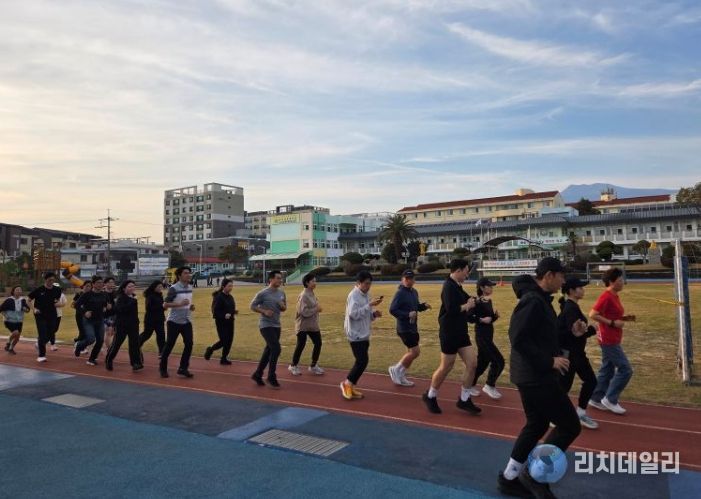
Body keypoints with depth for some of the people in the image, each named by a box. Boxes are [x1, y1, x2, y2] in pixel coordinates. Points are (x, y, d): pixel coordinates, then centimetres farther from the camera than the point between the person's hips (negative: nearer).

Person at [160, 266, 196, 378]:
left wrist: (191, 306, 1)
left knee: (189, 344, -3)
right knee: (169, 345, 3)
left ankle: (183, 368, 7)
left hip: (187, 321, 6)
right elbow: (165, 305, -16)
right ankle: (163, 368, 20)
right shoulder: (173, 288, -14)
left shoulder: (190, 288, 7)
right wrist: (180, 304, -27)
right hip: (174, 321, -6)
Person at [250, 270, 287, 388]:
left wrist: (283, 306, -6)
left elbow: (284, 308, 18)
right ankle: (271, 377, 1)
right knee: (276, 349, -14)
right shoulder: (263, 293, -12)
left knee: (269, 351, 11)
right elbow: (253, 306, -6)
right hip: (266, 325, -7)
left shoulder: (282, 293, 7)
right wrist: (264, 311, -19)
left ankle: (257, 374, 25)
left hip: (277, 326, 7)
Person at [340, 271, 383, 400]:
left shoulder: (366, 296, 14)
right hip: (356, 335, -9)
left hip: (364, 334, 9)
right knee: (362, 361, -10)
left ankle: (350, 386, 20)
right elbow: (354, 314, -25)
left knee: (361, 361, 10)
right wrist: (370, 305, -26)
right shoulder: (353, 296, -14)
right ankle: (347, 383, 6)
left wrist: (374, 314, 0)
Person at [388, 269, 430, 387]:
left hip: (413, 327, 9)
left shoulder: (414, 292, 11)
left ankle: (400, 377, 25)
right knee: (415, 351, -9)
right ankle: (396, 369, 9)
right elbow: (392, 310, -19)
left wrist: (424, 306, 2)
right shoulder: (400, 293, -16)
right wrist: (407, 314, -26)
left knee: (412, 352, 13)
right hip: (404, 328, -9)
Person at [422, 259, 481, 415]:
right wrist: (467, 306, -15)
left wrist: (472, 301, -2)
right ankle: (430, 396, 24)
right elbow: (451, 309, -30)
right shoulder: (449, 286, -19)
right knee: (446, 368, 3)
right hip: (449, 333, -9)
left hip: (461, 332, 9)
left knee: (472, 363, 6)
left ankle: (464, 400, 17)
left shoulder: (457, 286, 11)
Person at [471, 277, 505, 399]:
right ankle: (489, 386, 9)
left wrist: (496, 315, -2)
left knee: (482, 363, 14)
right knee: (499, 361, -7)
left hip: (489, 335, 9)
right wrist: (481, 320, -25)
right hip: (482, 336, -9)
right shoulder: (478, 303, -16)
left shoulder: (489, 301, 11)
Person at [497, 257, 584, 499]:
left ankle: (509, 478, 28)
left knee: (536, 425, 19)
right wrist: (549, 361, -23)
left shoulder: (539, 299, 12)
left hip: (534, 375, 11)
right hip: (536, 377, -11)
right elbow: (518, 339, -28)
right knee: (570, 425, 0)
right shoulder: (533, 301, -21)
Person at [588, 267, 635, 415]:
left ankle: (596, 399, 23)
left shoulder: (614, 296, 10)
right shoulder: (606, 297, -18)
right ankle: (610, 399, 5)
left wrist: (625, 318, 6)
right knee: (625, 369, -4)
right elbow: (592, 314, -24)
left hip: (612, 340, 9)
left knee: (607, 370, 14)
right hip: (609, 340, -9)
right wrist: (613, 323, -23)